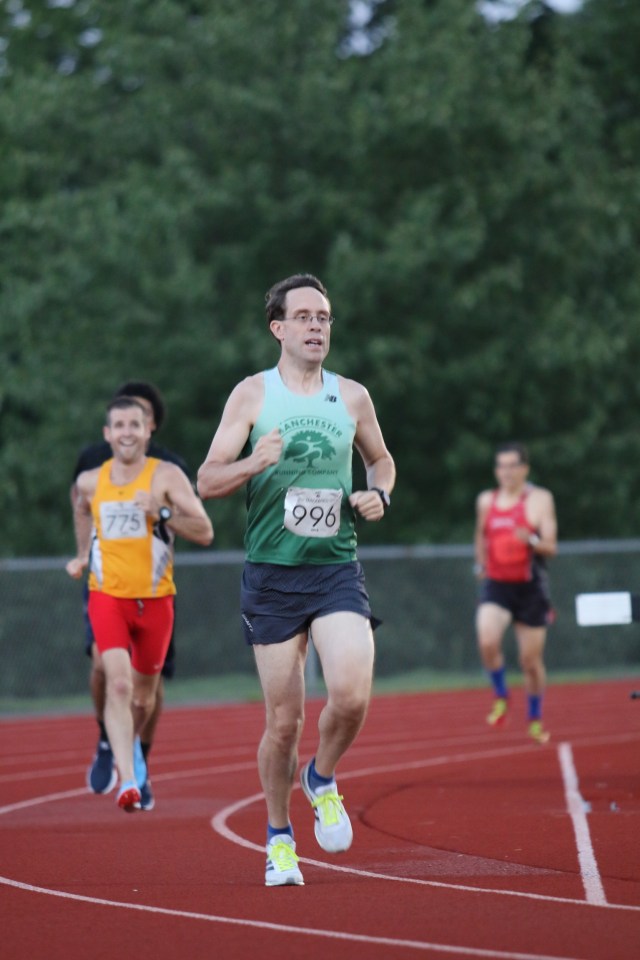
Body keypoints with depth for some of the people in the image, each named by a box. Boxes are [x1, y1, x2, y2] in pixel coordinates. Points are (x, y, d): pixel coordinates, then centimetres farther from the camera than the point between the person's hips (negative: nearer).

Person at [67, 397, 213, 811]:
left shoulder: (167, 476, -7)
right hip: (107, 595, 0)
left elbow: (205, 532, -13)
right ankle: (128, 780, -27)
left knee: (143, 694, 15)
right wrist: (82, 555, 28)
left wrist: (162, 513, -25)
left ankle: (133, 743, 49)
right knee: (118, 683, -20)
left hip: (154, 600, 0)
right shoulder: (91, 481, 3)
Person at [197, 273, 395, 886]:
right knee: (284, 721, 0)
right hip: (271, 575, -1)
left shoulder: (352, 397, 9)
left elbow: (380, 460, 26)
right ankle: (279, 838, 21)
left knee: (351, 694, -20)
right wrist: (253, 463, -21)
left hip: (337, 569, 1)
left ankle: (323, 780, 11)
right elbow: (206, 481, -2)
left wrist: (379, 494, 4)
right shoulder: (252, 394, 1)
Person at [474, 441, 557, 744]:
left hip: (529, 587, -2)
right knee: (487, 642, -25)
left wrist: (532, 541, -28)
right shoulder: (486, 500, 7)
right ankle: (500, 696, -2)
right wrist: (481, 563, 17)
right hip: (495, 585, 2)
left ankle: (535, 719, 26)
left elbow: (551, 547, -9)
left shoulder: (540, 499, -4)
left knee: (531, 660, 6)